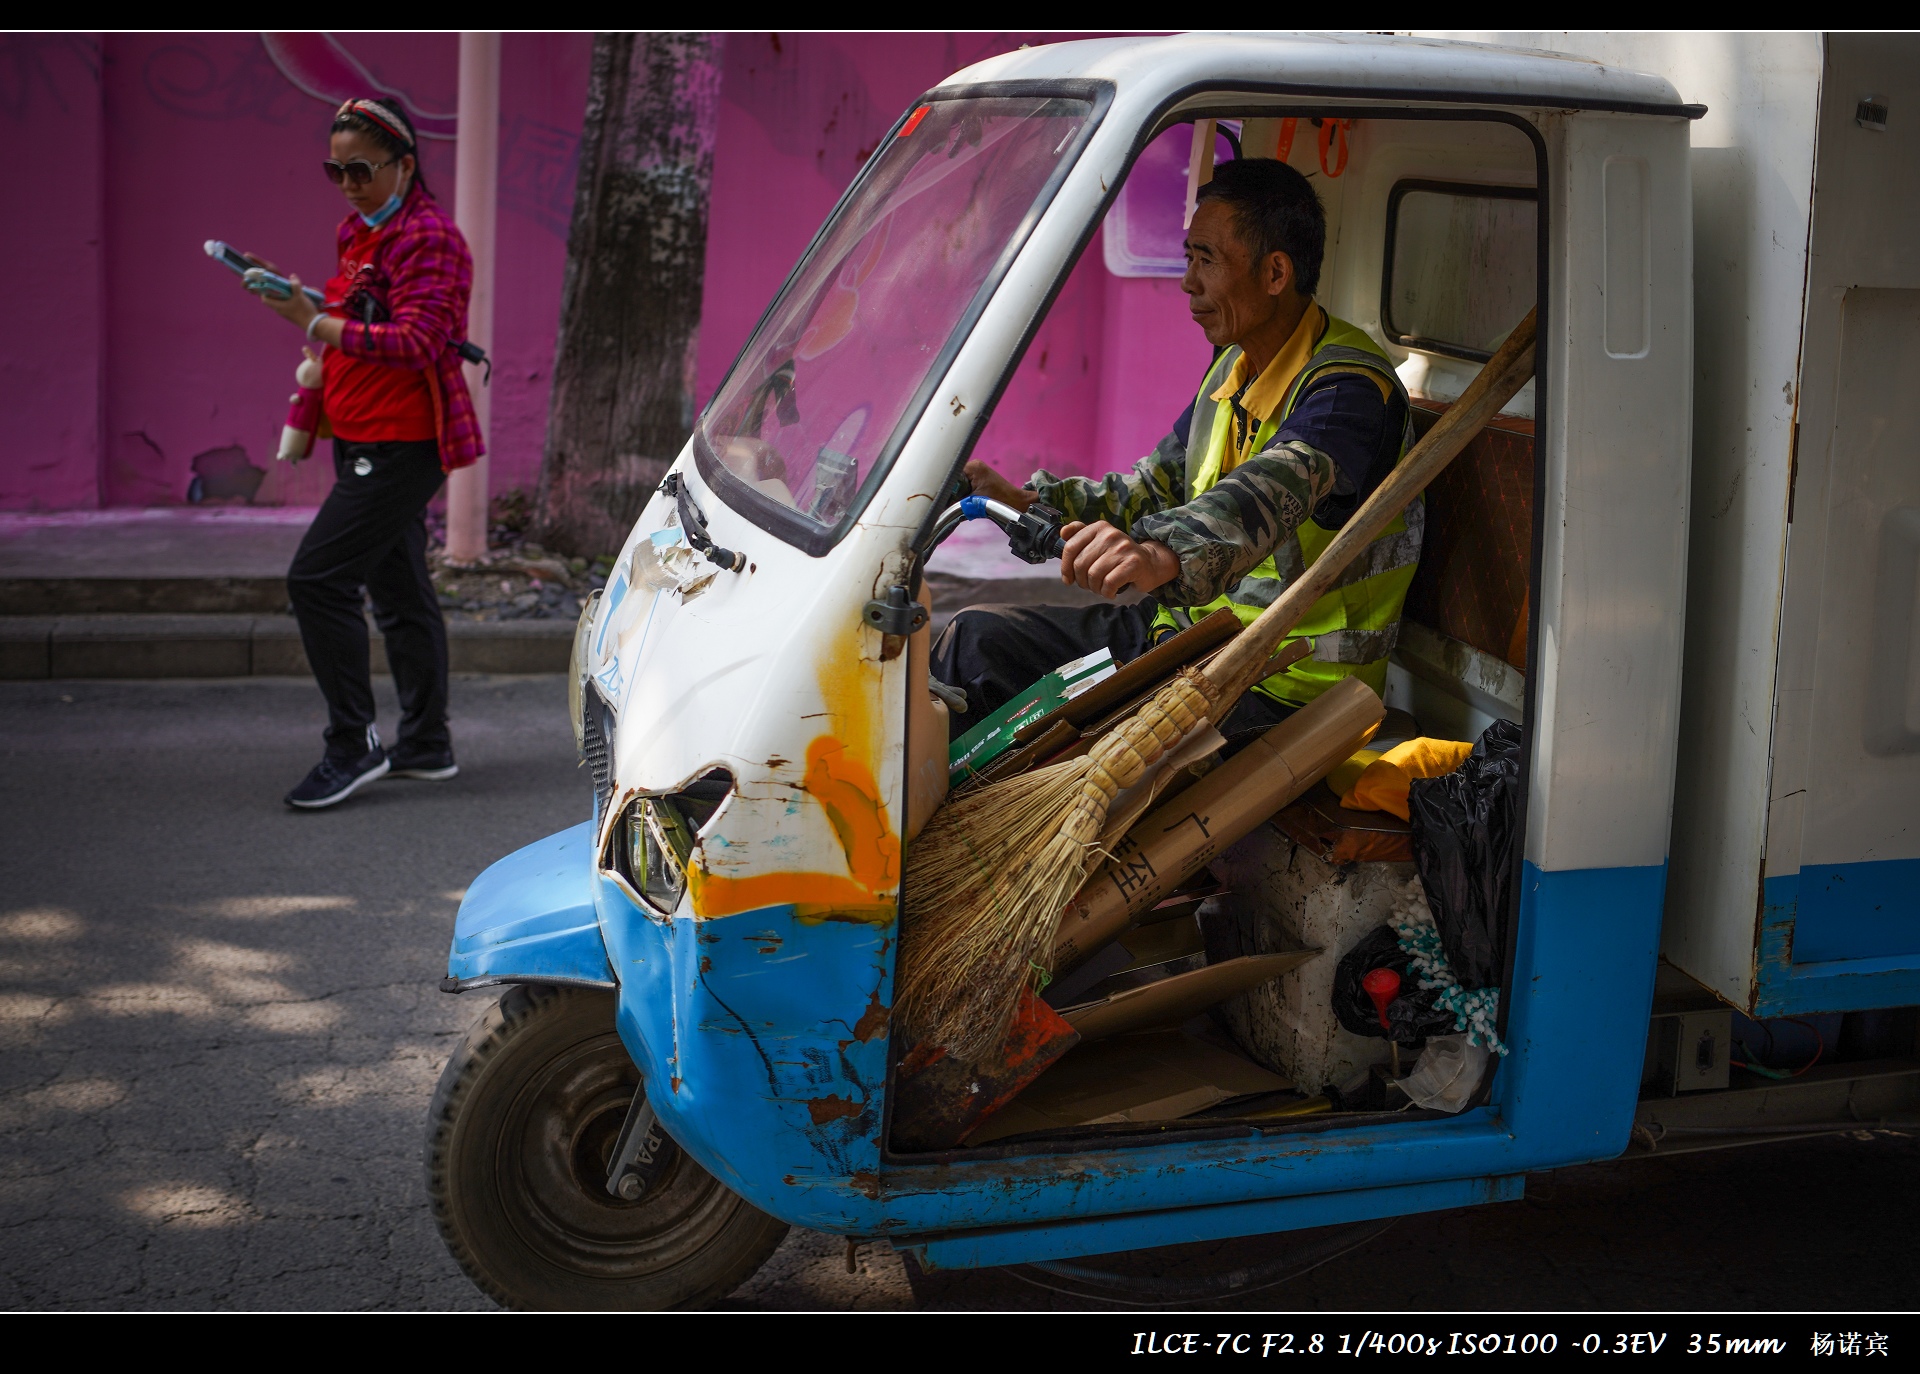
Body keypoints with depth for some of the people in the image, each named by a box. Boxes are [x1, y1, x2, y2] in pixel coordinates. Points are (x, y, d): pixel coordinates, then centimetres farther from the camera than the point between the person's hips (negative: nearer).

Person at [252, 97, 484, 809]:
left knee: (317, 578, -15)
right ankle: (425, 744, 22)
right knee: (399, 589, 14)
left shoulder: (427, 236, -14)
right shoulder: (361, 231, 17)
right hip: (369, 440, 10)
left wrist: (313, 322, -25)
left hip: (400, 443, -10)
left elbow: (415, 343, -24)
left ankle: (353, 745, -8)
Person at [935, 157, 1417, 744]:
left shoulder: (1350, 387, -22)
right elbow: (1158, 485, 18)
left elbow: (1272, 491, -43)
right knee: (976, 636, 6)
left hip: (1280, 685, -9)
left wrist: (1162, 552, -62)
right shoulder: (1234, 364, 9)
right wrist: (1026, 500, 4)